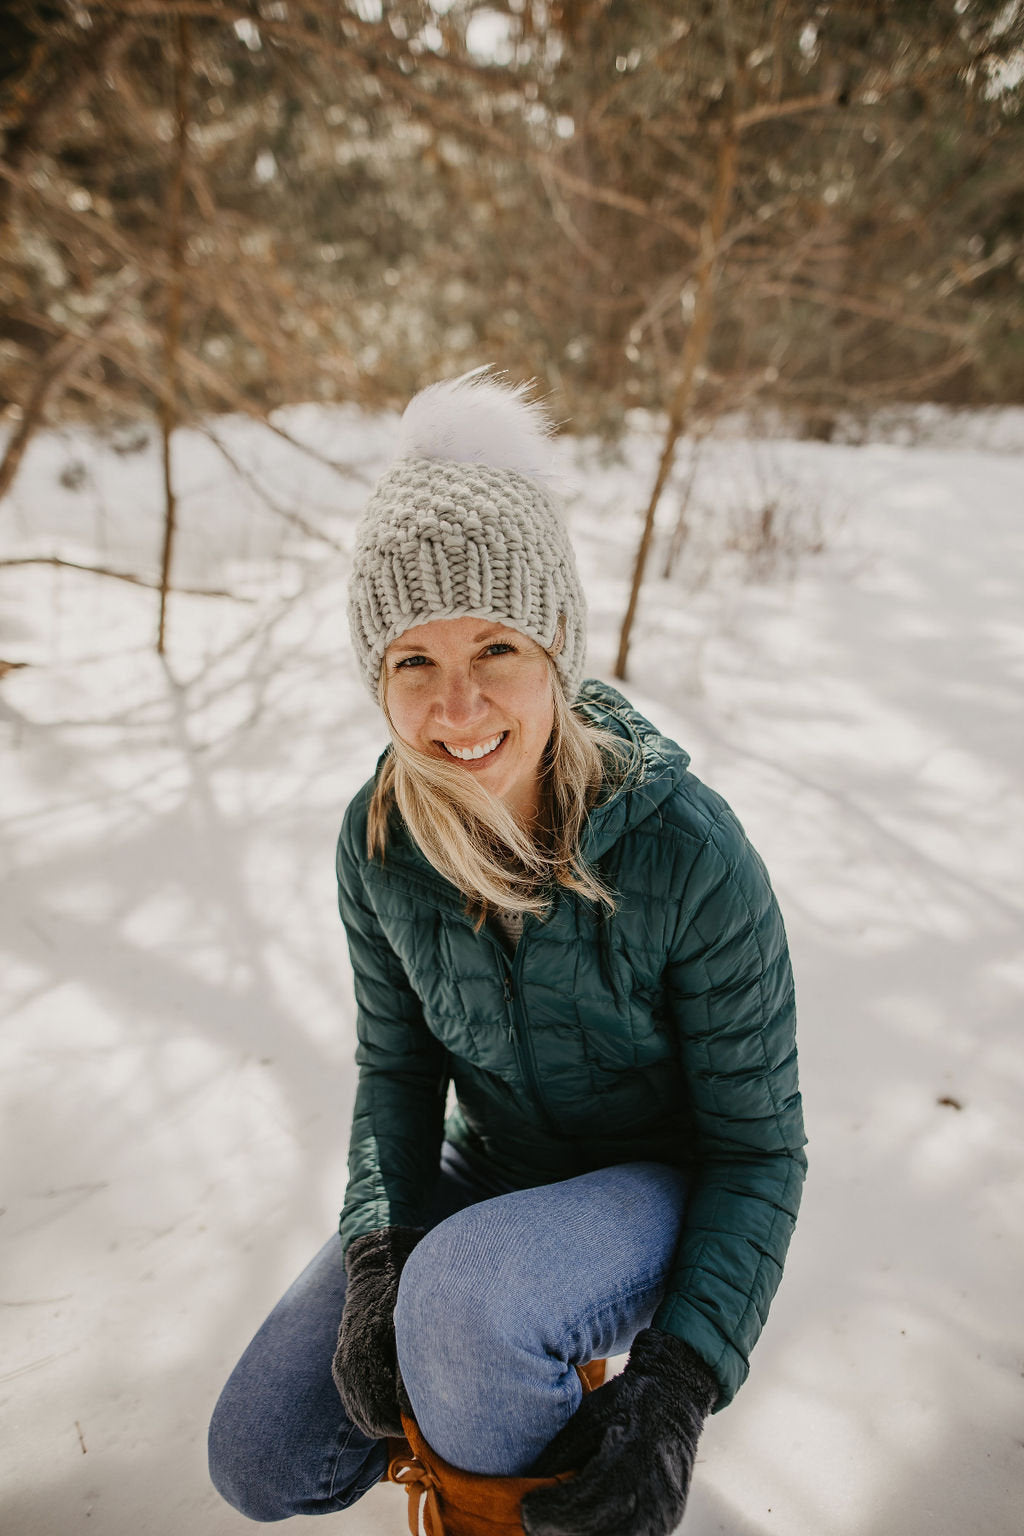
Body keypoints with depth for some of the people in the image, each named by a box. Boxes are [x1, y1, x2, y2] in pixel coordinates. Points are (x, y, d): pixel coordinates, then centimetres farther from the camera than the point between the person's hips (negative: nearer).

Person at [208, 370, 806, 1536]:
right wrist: (376, 1253, -16)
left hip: (660, 1188, -4)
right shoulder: (378, 842, -14)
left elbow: (759, 1148, -18)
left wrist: (676, 1383, -27)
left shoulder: (692, 855, -29)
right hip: (492, 1171, 5)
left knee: (466, 1302, -36)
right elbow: (396, 1064, -1)